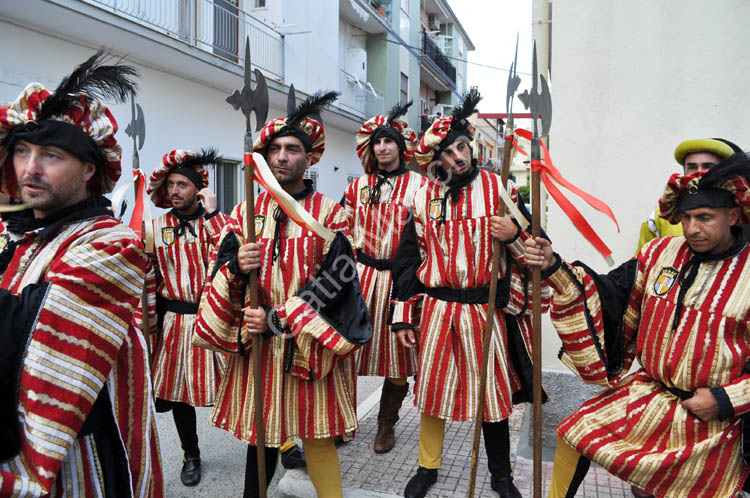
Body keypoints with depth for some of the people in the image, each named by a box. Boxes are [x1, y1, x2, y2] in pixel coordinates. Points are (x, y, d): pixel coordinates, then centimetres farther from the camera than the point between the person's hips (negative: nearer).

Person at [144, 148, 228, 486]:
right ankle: (191, 456, 34)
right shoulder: (155, 228, 3)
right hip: (176, 322, 2)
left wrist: (212, 212, -18)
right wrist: (151, 324, 2)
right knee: (177, 390, 12)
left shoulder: (217, 222, -1)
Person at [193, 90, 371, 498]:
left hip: (311, 345, -2)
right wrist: (237, 268, -19)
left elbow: (334, 280, -10)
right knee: (260, 432, 14)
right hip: (255, 343, 3)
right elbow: (221, 277, 6)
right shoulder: (245, 213, 7)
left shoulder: (330, 213, -2)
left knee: (317, 436, 7)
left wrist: (278, 319, -16)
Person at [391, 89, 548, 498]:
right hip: (436, 308, 2)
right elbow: (410, 260, 6)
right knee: (431, 388, 12)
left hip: (486, 309, -1)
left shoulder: (497, 187, -1)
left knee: (492, 391, 9)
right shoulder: (424, 197, 4)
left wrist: (514, 236, -20)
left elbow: (528, 249, 4)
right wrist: (404, 315, 3)